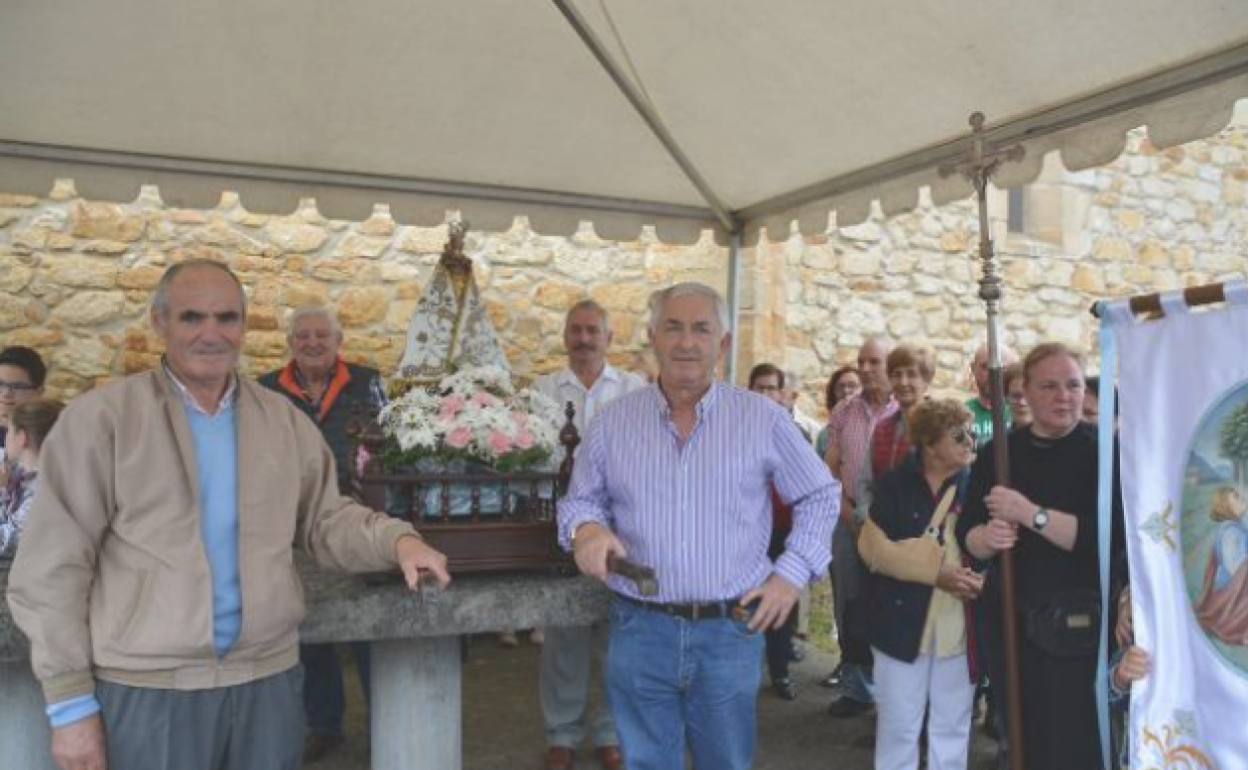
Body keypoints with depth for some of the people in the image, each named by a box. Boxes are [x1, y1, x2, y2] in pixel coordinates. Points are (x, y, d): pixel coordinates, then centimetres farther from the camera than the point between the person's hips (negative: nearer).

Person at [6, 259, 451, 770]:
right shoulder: (100, 418, -6)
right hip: (146, 686, -3)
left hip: (268, 677, 4)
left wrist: (397, 541, -8)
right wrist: (70, 700, -7)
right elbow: (52, 569, -6)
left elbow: (324, 520, 11)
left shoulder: (284, 420, 6)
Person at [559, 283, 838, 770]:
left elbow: (820, 495, 8)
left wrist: (792, 572, -2)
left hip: (731, 632, 0)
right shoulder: (613, 421, 1)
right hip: (640, 631, 1)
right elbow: (580, 498, 10)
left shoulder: (763, 419, -1)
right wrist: (586, 527, -13)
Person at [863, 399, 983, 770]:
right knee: (898, 725, 8)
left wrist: (981, 577, -15)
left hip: (959, 625, 2)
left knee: (952, 727, 13)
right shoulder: (893, 485, -5)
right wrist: (935, 575, -18)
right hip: (904, 622, -2)